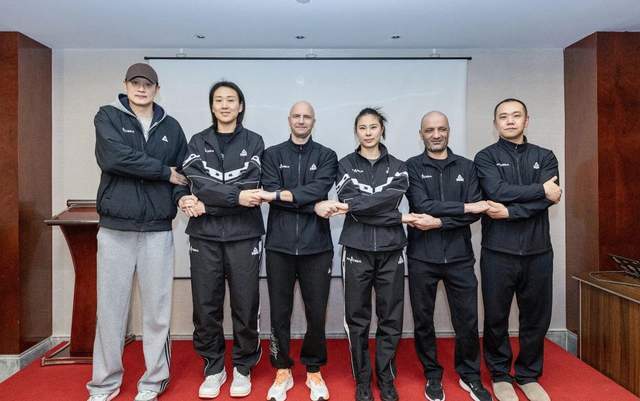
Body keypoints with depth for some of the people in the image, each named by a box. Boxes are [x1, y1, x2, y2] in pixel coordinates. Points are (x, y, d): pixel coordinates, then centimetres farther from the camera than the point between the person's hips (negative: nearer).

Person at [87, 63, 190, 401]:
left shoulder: (171, 127, 11)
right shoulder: (108, 116, 4)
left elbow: (184, 171, 10)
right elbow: (113, 157, -14)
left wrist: (183, 195, -11)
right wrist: (166, 172, -10)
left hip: (157, 230, 1)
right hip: (115, 229, -1)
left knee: (157, 309, 5)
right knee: (110, 308, 6)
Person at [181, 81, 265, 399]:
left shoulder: (253, 142, 6)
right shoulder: (198, 142, 9)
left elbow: (250, 187, -7)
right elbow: (198, 184, -7)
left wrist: (208, 203, -12)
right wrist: (235, 197, -19)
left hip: (244, 235, -1)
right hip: (204, 235, 2)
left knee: (245, 305, 5)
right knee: (206, 306, 7)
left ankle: (243, 368, 26)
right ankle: (214, 368, 26)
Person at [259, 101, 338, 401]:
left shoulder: (326, 156, 8)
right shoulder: (272, 155, 10)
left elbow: (319, 190, -10)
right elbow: (270, 192, -6)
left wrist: (281, 195, -15)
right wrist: (312, 205, -13)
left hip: (316, 245, 0)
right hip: (279, 244, 1)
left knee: (316, 313, 7)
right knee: (279, 312, 8)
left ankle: (314, 371, 26)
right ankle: (282, 371, 26)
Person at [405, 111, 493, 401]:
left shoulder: (466, 167, 7)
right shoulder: (412, 166, 1)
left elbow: (476, 212, -5)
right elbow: (423, 206, -14)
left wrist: (439, 221, -15)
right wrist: (463, 207, -13)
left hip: (459, 256, 2)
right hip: (422, 257, -1)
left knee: (467, 320, 9)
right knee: (423, 320, 10)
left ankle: (470, 375, 31)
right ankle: (432, 376, 30)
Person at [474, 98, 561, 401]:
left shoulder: (544, 157, 10)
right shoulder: (486, 157, 3)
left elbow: (549, 200, -6)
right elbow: (497, 191, -16)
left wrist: (509, 211, -17)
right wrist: (539, 189, -11)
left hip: (538, 251, 3)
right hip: (498, 251, -2)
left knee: (536, 318, 11)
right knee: (496, 318, 7)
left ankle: (529, 375, 30)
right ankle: (500, 375, 26)